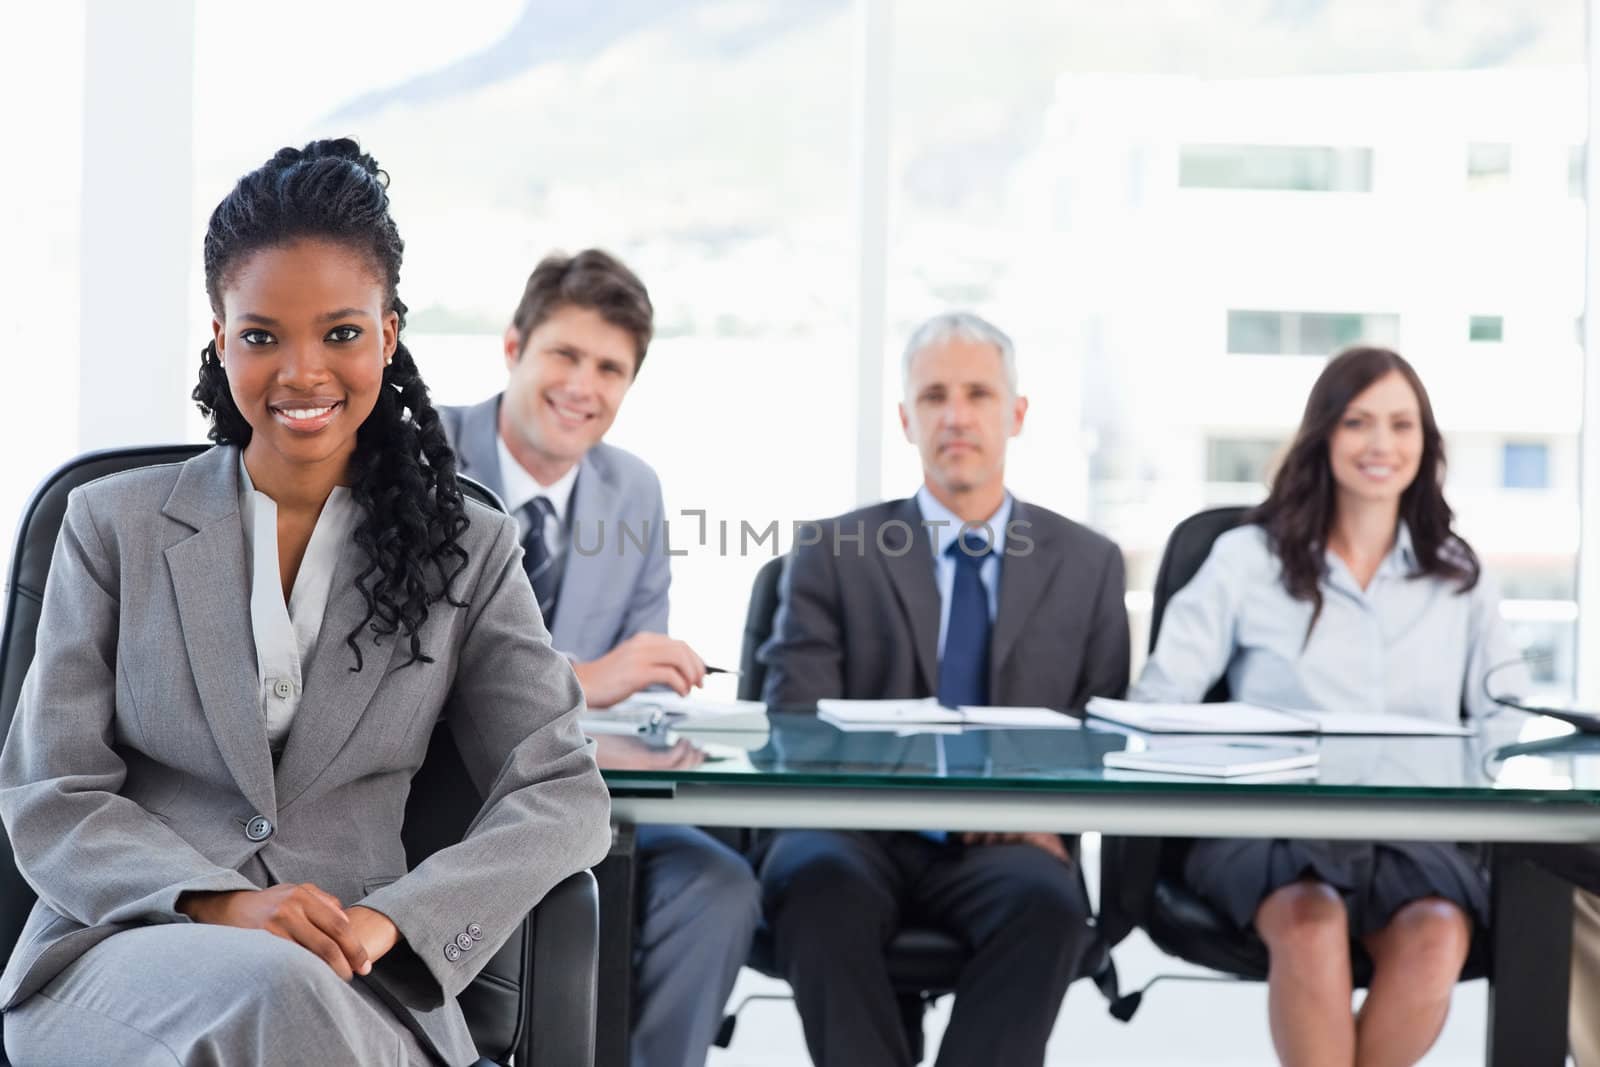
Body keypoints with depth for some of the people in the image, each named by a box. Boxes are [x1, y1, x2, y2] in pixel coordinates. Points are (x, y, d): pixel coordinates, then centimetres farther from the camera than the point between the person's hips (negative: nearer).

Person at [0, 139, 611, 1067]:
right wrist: (223, 906, -15)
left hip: (364, 988, 0)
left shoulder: (470, 553, 12)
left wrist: (391, 919, -14)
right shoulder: (115, 527, 11)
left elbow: (563, 798, 5)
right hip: (120, 956, 0)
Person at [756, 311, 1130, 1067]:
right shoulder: (833, 556, 11)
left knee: (1048, 903, -34)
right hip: (861, 834, 0)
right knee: (819, 883, -35)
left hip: (1004, 845, 1)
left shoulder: (1087, 565, 16)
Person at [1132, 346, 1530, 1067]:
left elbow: (1509, 722, 8)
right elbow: (1161, 697, 1)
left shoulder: (1459, 576, 16)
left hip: (1415, 829, 2)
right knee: (1313, 923, -37)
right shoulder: (1248, 558, 8)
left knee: (1436, 934, -33)